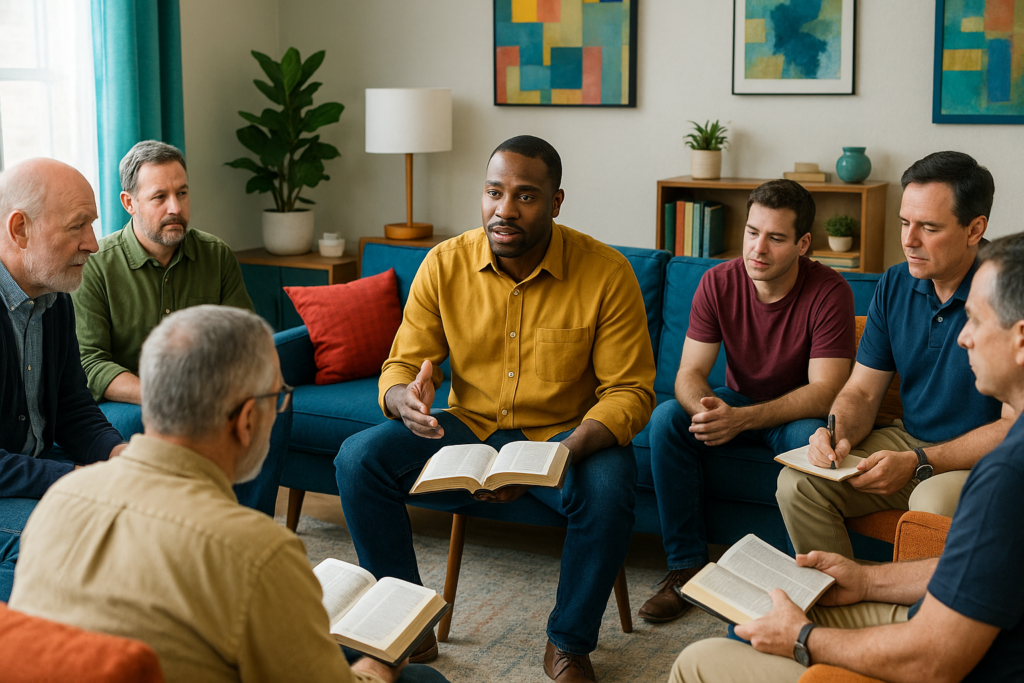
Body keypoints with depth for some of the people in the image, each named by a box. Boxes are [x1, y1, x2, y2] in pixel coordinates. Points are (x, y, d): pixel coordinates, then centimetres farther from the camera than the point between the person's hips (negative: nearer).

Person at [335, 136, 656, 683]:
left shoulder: (606, 273, -14)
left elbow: (630, 391, -13)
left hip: (563, 434, -2)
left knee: (607, 487, -35)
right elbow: (402, 365, -1)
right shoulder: (444, 265, -6)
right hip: (468, 432, 3)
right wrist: (405, 398, -29)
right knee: (358, 458, -19)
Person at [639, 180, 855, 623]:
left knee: (812, 438, -37)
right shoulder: (718, 283, -12)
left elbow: (825, 392, -26)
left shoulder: (829, 292, -22)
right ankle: (686, 565, -14)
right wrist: (704, 410, -38)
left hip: (798, 412, -3)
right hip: (736, 402, 3)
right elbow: (689, 374, -12)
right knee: (666, 418, -23)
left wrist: (742, 419, -40)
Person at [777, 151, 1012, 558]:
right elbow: (862, 392, 6)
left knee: (934, 502, -37)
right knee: (796, 483, -12)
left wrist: (918, 463, -25)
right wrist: (838, 435, -17)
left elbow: (1014, 426, -19)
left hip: (985, 461, -6)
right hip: (910, 442, 6)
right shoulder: (895, 285, 2)